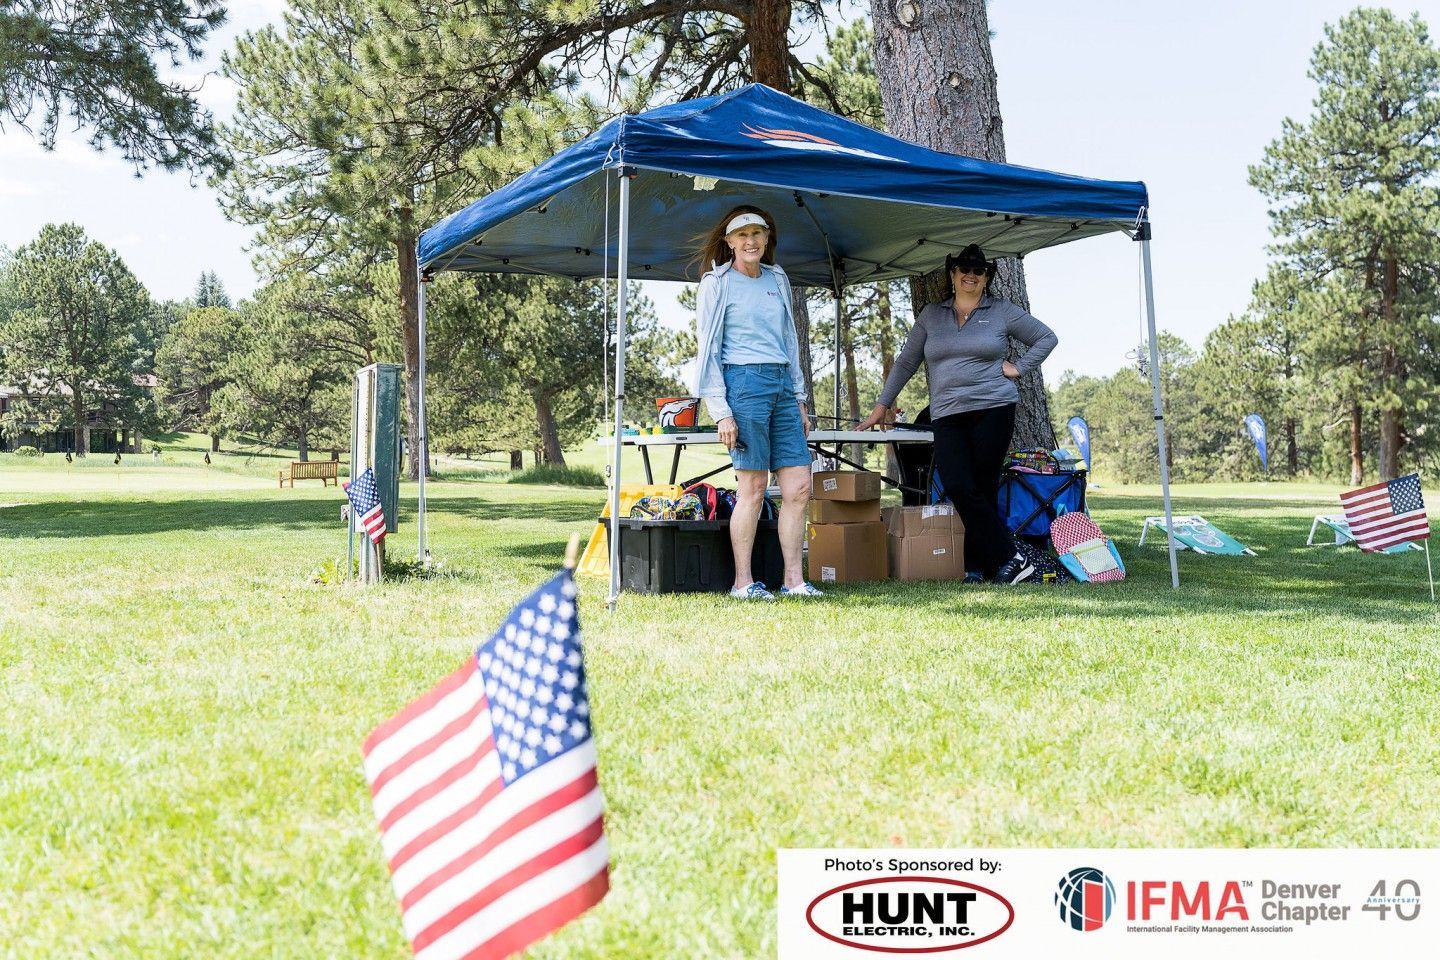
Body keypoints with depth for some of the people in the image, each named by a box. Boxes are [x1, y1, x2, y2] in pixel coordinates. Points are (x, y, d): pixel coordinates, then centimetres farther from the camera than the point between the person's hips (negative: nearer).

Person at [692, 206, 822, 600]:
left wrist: (799, 398, 17)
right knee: (753, 488, -5)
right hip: (744, 382, -6)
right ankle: (743, 582, 4)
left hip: (782, 384, 6)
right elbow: (708, 349, -2)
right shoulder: (717, 283, 1)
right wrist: (720, 411, -10)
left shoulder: (778, 279, 18)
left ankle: (793, 580, 7)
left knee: (799, 487, 0)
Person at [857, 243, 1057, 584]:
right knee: (958, 488, -13)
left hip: (993, 410, -2)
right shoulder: (931, 316, 15)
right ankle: (1010, 557, -8)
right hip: (947, 416, 2)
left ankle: (976, 566, 3)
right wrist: (880, 408, 13)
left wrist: (1019, 368, 2)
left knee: (982, 489, -3)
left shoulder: (1002, 312, 9)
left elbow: (1046, 338, 14)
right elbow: (906, 363, 16)